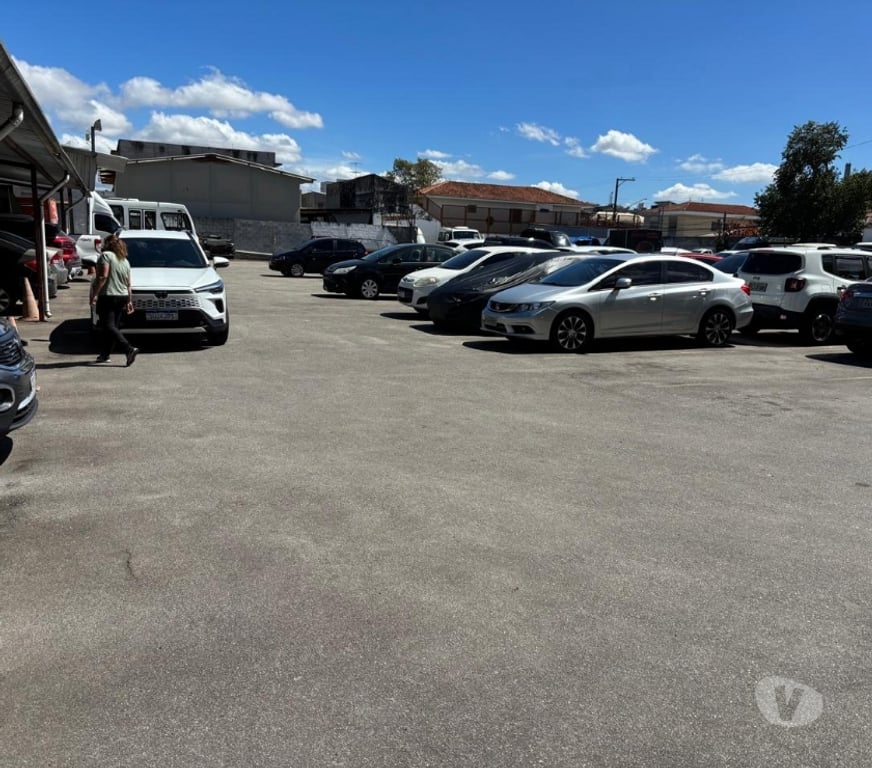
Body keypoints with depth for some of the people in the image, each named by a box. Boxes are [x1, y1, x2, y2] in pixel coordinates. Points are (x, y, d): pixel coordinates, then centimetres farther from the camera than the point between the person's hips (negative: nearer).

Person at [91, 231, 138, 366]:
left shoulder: (106, 255, -7)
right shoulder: (125, 261, 16)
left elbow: (103, 276, -18)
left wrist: (94, 294, -16)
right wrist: (129, 301, 17)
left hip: (108, 296, -8)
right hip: (122, 298, 8)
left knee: (109, 327, -9)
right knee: (113, 326, 13)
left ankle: (129, 349, -24)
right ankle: (105, 354, 20)